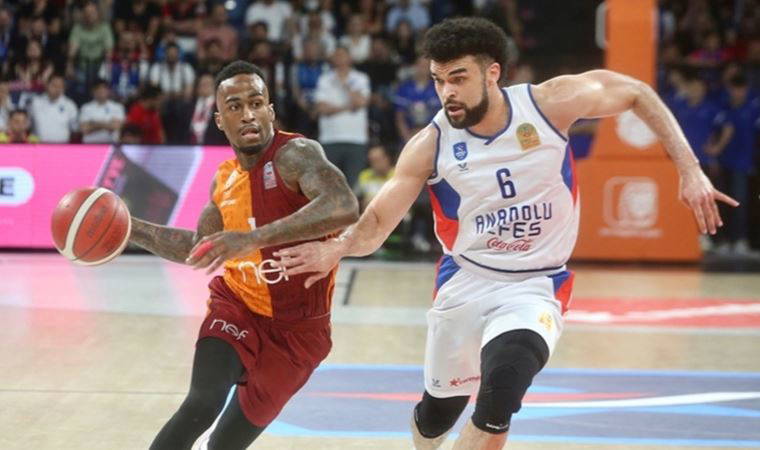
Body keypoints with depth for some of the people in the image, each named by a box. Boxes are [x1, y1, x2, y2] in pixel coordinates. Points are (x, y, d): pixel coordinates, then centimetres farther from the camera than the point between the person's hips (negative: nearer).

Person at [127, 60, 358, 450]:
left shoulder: (295, 155, -18)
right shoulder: (225, 180, 2)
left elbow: (344, 208, -40)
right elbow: (199, 248, 21)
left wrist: (253, 238, -47)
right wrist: (129, 229, 12)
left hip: (296, 328, -3)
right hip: (235, 309, 3)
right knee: (202, 404, -24)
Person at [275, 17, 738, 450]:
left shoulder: (551, 103, -15)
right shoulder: (429, 147, -12)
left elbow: (637, 93, 0)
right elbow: (376, 224, -9)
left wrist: (690, 170, -5)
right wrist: (338, 248, -32)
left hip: (535, 286, -2)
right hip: (465, 282, 2)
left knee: (499, 397, -29)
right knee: (438, 412, 16)